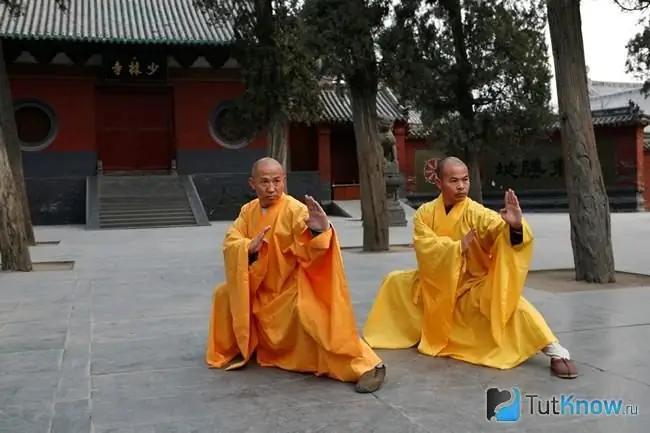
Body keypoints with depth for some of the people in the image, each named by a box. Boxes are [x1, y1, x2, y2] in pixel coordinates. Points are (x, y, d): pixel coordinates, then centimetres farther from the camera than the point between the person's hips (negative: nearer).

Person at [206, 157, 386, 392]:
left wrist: (321, 230, -53)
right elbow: (230, 243, -3)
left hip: (293, 287, -7)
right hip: (260, 288, 8)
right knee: (224, 294, 9)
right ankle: (236, 350, 32)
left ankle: (367, 366, -25)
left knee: (310, 316, -32)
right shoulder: (248, 211, 2)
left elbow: (311, 248, -31)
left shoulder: (295, 210, -19)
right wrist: (248, 247, -25)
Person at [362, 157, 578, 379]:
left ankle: (557, 352, -25)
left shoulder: (476, 213, -18)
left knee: (513, 306, -31)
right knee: (395, 281, 11)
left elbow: (502, 232, -35)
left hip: (472, 289, -4)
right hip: (435, 285, 5)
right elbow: (425, 248, -20)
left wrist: (515, 226, -57)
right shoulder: (424, 213, -7)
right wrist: (457, 246, -30)